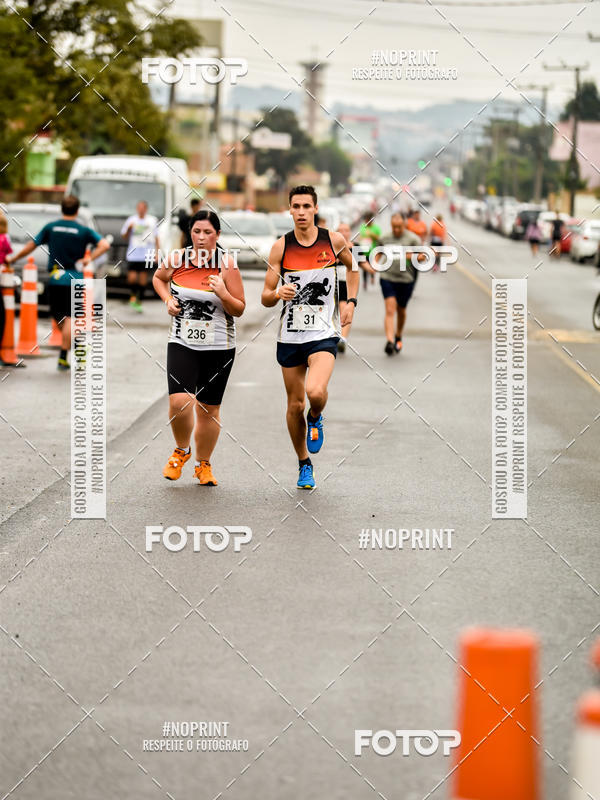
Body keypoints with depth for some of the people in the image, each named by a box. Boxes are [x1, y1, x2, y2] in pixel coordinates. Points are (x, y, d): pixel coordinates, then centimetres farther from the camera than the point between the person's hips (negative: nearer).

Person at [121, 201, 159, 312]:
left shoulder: (152, 220, 6)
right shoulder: (131, 220, 4)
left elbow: (156, 237, 13)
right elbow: (124, 236, 8)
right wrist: (129, 228, -10)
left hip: (147, 255, 1)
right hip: (133, 254, -1)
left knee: (143, 279, 2)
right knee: (132, 277, -11)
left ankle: (139, 302, 12)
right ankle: (133, 295, 17)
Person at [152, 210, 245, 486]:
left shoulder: (226, 264, -7)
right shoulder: (176, 259, -2)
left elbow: (239, 310, -3)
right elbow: (158, 278, 21)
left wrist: (223, 294, -22)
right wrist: (168, 299, 3)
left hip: (218, 348, 0)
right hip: (181, 343, 0)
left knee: (209, 409, 7)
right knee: (179, 402, -18)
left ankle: (203, 464, 28)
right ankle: (181, 450, 10)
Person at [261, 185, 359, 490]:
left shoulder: (334, 240, -2)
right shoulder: (281, 247, -3)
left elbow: (352, 267, 20)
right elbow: (265, 298, -2)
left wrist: (351, 302, 9)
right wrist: (278, 294, -24)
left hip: (324, 333, -2)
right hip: (290, 335, 2)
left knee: (315, 392, -26)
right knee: (295, 405, 8)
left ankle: (315, 418, 11)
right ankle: (304, 465, 28)